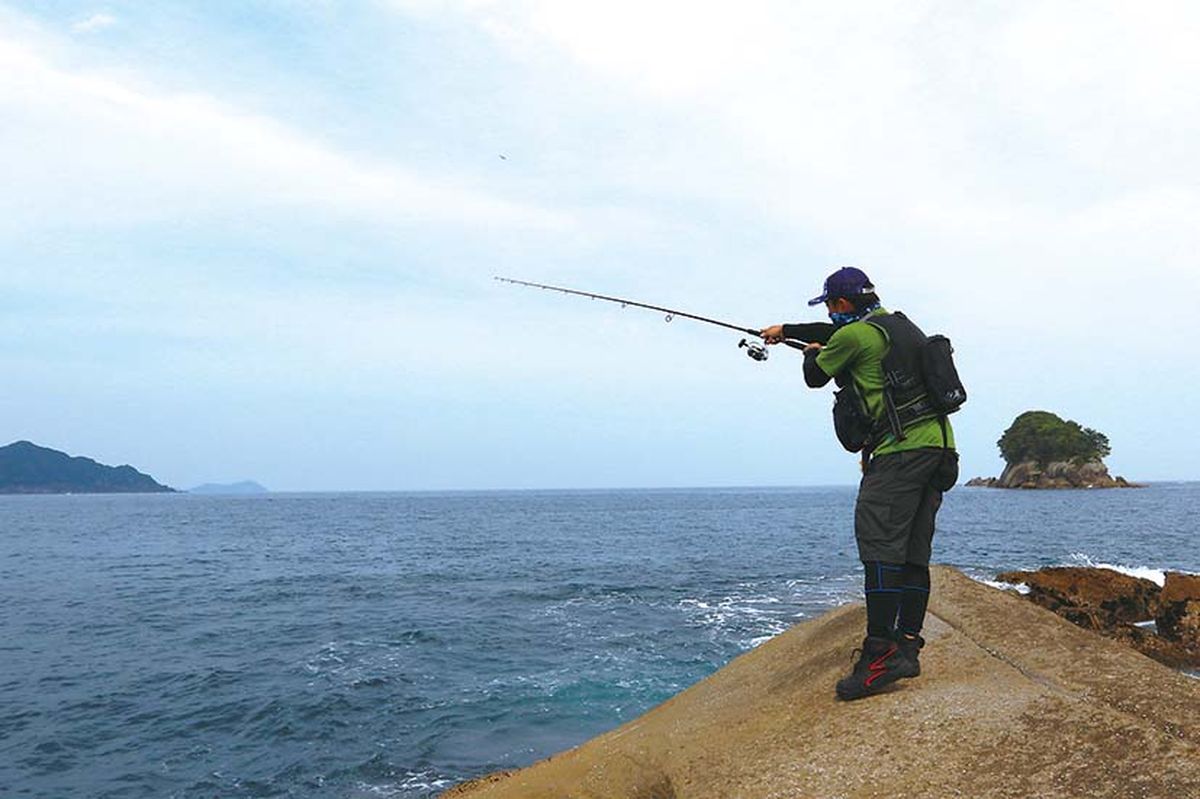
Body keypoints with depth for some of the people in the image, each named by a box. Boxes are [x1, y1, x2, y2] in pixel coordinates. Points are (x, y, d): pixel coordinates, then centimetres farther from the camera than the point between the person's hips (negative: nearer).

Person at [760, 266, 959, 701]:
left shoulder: (854, 335, -6)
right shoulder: (897, 324, 22)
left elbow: (814, 376, 8)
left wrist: (813, 353, 31)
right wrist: (785, 330, 46)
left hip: (901, 450, -10)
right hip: (938, 445, 10)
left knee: (880, 544, -15)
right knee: (913, 552, 8)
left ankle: (880, 654, -21)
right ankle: (907, 647, 10)